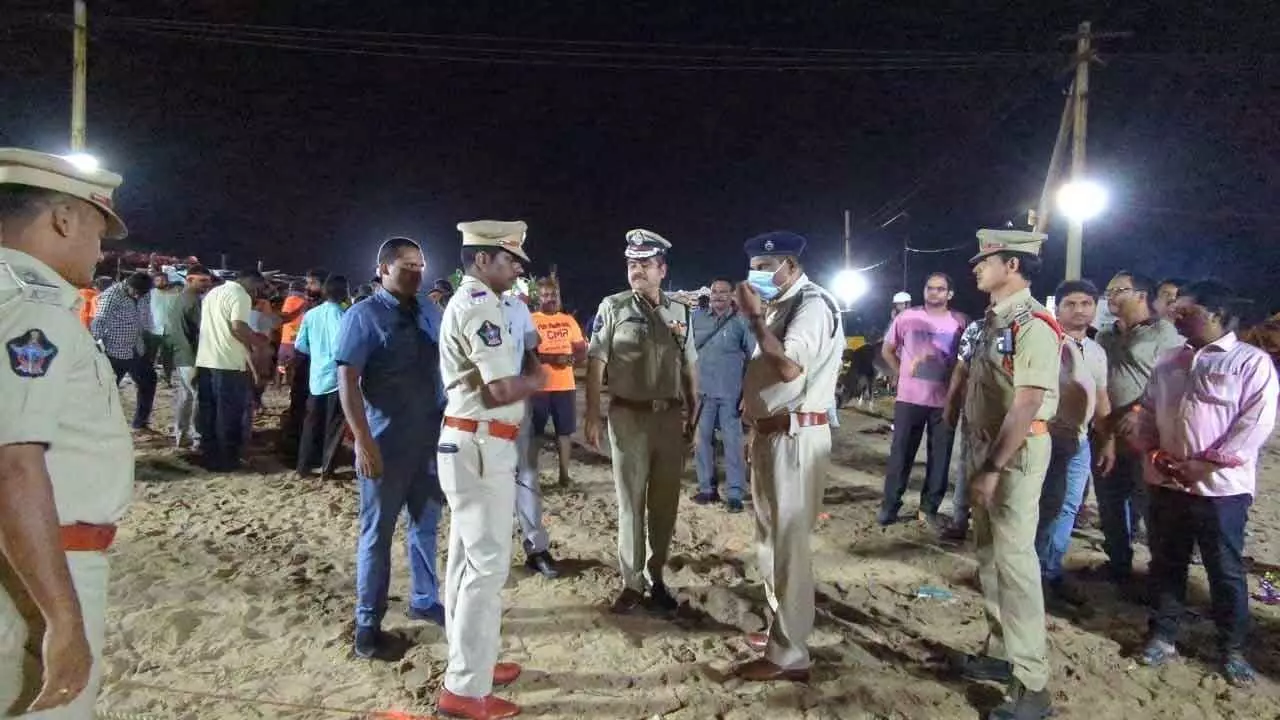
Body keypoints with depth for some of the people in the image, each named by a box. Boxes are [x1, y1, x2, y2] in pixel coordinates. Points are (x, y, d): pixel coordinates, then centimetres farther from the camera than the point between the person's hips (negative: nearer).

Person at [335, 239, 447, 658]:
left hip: (431, 439, 5)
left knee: (425, 525, 17)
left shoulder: (431, 314, 7)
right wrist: (363, 442, -20)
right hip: (386, 443, -5)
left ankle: (424, 600, 35)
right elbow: (347, 380, -13)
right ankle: (368, 622, 21)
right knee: (377, 532, 7)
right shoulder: (363, 316, -8)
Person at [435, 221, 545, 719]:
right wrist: (536, 379, -3)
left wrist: (526, 370, 4)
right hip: (480, 447, -11)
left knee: (467, 559, 16)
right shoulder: (479, 306, -16)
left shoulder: (465, 301, 17)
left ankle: (469, 662, 29)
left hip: (470, 443, 11)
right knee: (487, 563, -5)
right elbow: (500, 390, -22)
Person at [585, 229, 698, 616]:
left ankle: (656, 577, 25)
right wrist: (591, 415, -11)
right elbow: (595, 363, -4)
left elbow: (690, 366, 14)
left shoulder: (679, 311, 9)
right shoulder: (613, 307, -2)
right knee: (630, 502, 5)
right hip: (628, 416, -3)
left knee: (665, 502, 10)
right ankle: (632, 582, 17)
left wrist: (694, 413, 9)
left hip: (670, 416, 3)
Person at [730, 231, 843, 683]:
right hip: (771, 433, 10)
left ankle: (789, 654, 7)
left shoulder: (813, 304, -13)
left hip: (794, 437, -10)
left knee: (788, 543, -3)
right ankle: (782, 630, 33)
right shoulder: (781, 306, 15)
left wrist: (755, 317, -19)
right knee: (771, 539, 19)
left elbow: (788, 366, -26)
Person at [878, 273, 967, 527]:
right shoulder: (906, 317, 1)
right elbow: (887, 350, 11)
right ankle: (890, 506, 14)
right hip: (909, 398, -1)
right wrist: (901, 374, 2)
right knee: (901, 453, 4)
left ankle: (929, 508, 19)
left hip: (945, 400, 1)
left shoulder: (960, 322, 1)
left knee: (940, 456, 6)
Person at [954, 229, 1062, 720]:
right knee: (989, 555, 16)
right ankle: (1001, 652, 30)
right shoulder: (994, 319, 11)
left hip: (1016, 454, -10)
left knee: (1014, 560, -7)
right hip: (986, 446, 10)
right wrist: (982, 460, 14)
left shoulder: (1033, 325, -18)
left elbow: (1026, 406, -23)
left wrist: (994, 468, -25)